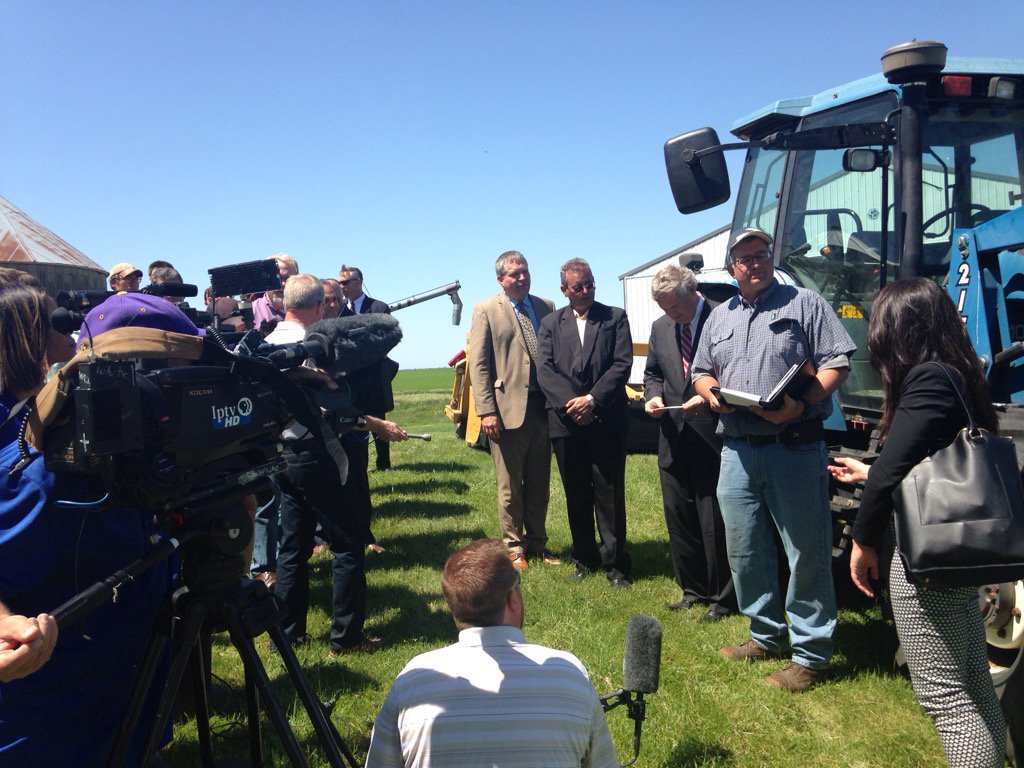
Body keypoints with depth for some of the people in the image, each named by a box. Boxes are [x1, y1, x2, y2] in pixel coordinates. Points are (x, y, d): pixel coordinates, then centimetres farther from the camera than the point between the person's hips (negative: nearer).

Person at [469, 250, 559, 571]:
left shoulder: (546, 307, 12)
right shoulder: (486, 311, -1)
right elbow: (478, 364, -5)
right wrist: (486, 411, -13)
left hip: (542, 408, 4)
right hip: (509, 409, -4)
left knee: (539, 483, 13)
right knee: (510, 486, 5)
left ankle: (536, 543, 26)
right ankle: (514, 547, 19)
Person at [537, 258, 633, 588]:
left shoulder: (615, 317, 7)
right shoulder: (550, 323, 11)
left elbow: (622, 364, -3)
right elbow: (544, 371, 1)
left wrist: (592, 400, -12)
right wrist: (571, 404, -12)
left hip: (607, 421, -2)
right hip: (566, 423, 2)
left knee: (609, 494, 1)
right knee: (576, 495, 10)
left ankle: (614, 562, 11)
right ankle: (584, 558, 22)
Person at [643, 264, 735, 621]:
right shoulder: (660, 327, 11)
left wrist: (710, 397, -21)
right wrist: (653, 396, 2)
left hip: (712, 436, -6)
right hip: (674, 440, 7)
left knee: (715, 523, 2)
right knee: (679, 519, 14)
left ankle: (722, 598, 18)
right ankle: (694, 588, 31)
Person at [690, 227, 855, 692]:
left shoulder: (804, 304, 2)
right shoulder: (720, 317, 18)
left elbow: (837, 362, -4)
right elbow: (701, 372, 23)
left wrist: (802, 404, -19)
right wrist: (711, 392, 0)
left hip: (794, 447, -5)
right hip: (737, 450, 5)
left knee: (806, 553, 0)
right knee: (744, 553, 12)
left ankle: (810, 654, 12)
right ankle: (768, 636, 29)